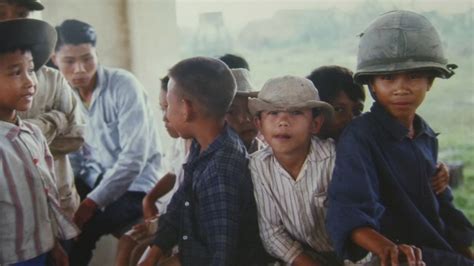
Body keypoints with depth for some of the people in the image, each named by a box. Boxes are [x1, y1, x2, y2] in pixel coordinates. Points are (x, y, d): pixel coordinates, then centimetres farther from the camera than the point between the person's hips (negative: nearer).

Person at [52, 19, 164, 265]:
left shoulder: (124, 85, -18)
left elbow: (134, 157, -25)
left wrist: (92, 202, -28)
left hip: (134, 187, -5)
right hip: (98, 181, 5)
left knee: (81, 229, -24)